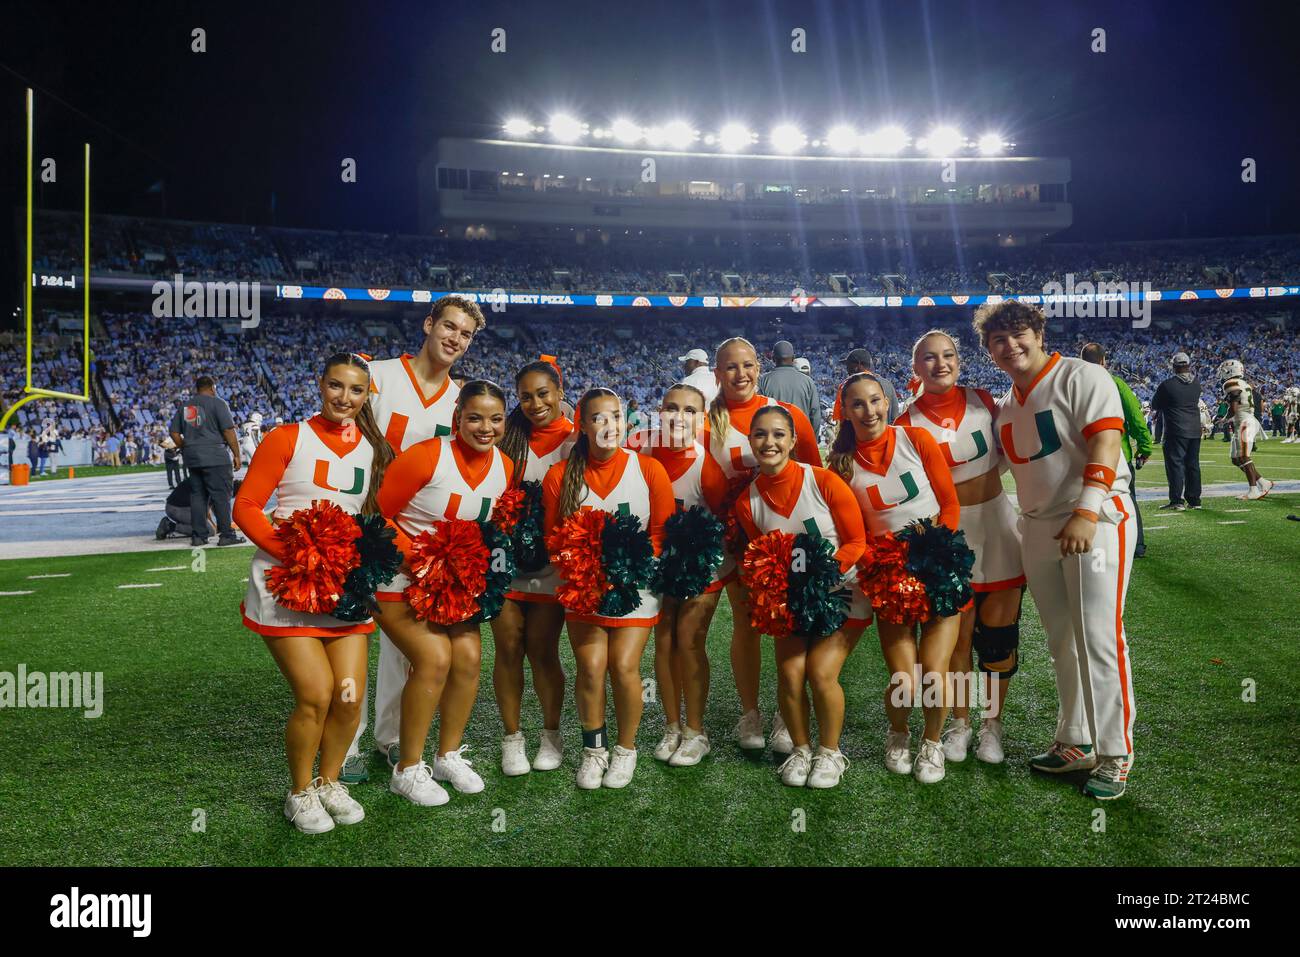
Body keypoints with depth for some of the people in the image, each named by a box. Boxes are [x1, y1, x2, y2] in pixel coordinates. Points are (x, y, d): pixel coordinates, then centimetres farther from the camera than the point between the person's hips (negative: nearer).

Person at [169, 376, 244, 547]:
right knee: (221, 496, -3)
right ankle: (226, 535, -3)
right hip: (214, 456, -6)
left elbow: (174, 433, 14)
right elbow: (228, 430, -10)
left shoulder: (185, 406, 14)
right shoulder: (217, 403, -4)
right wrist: (237, 455, -5)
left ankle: (199, 535, 11)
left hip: (192, 457, 6)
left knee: (197, 496, 10)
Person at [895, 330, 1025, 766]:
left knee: (998, 632, 4)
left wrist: (981, 483, 2)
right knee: (958, 635, 4)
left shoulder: (982, 400, 2)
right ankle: (960, 723, 22)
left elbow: (1004, 453, 15)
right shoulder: (908, 423, -6)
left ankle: (992, 724, 21)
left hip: (997, 523, 2)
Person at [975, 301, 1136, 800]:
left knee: (1099, 640, -8)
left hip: (1095, 522, -7)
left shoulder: (1081, 377, -8)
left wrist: (1086, 513, -27)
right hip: (1037, 529, 7)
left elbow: (1104, 446, -17)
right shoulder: (1006, 403, 15)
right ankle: (1076, 742, 25)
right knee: (1061, 643, 13)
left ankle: (1114, 755, 3)